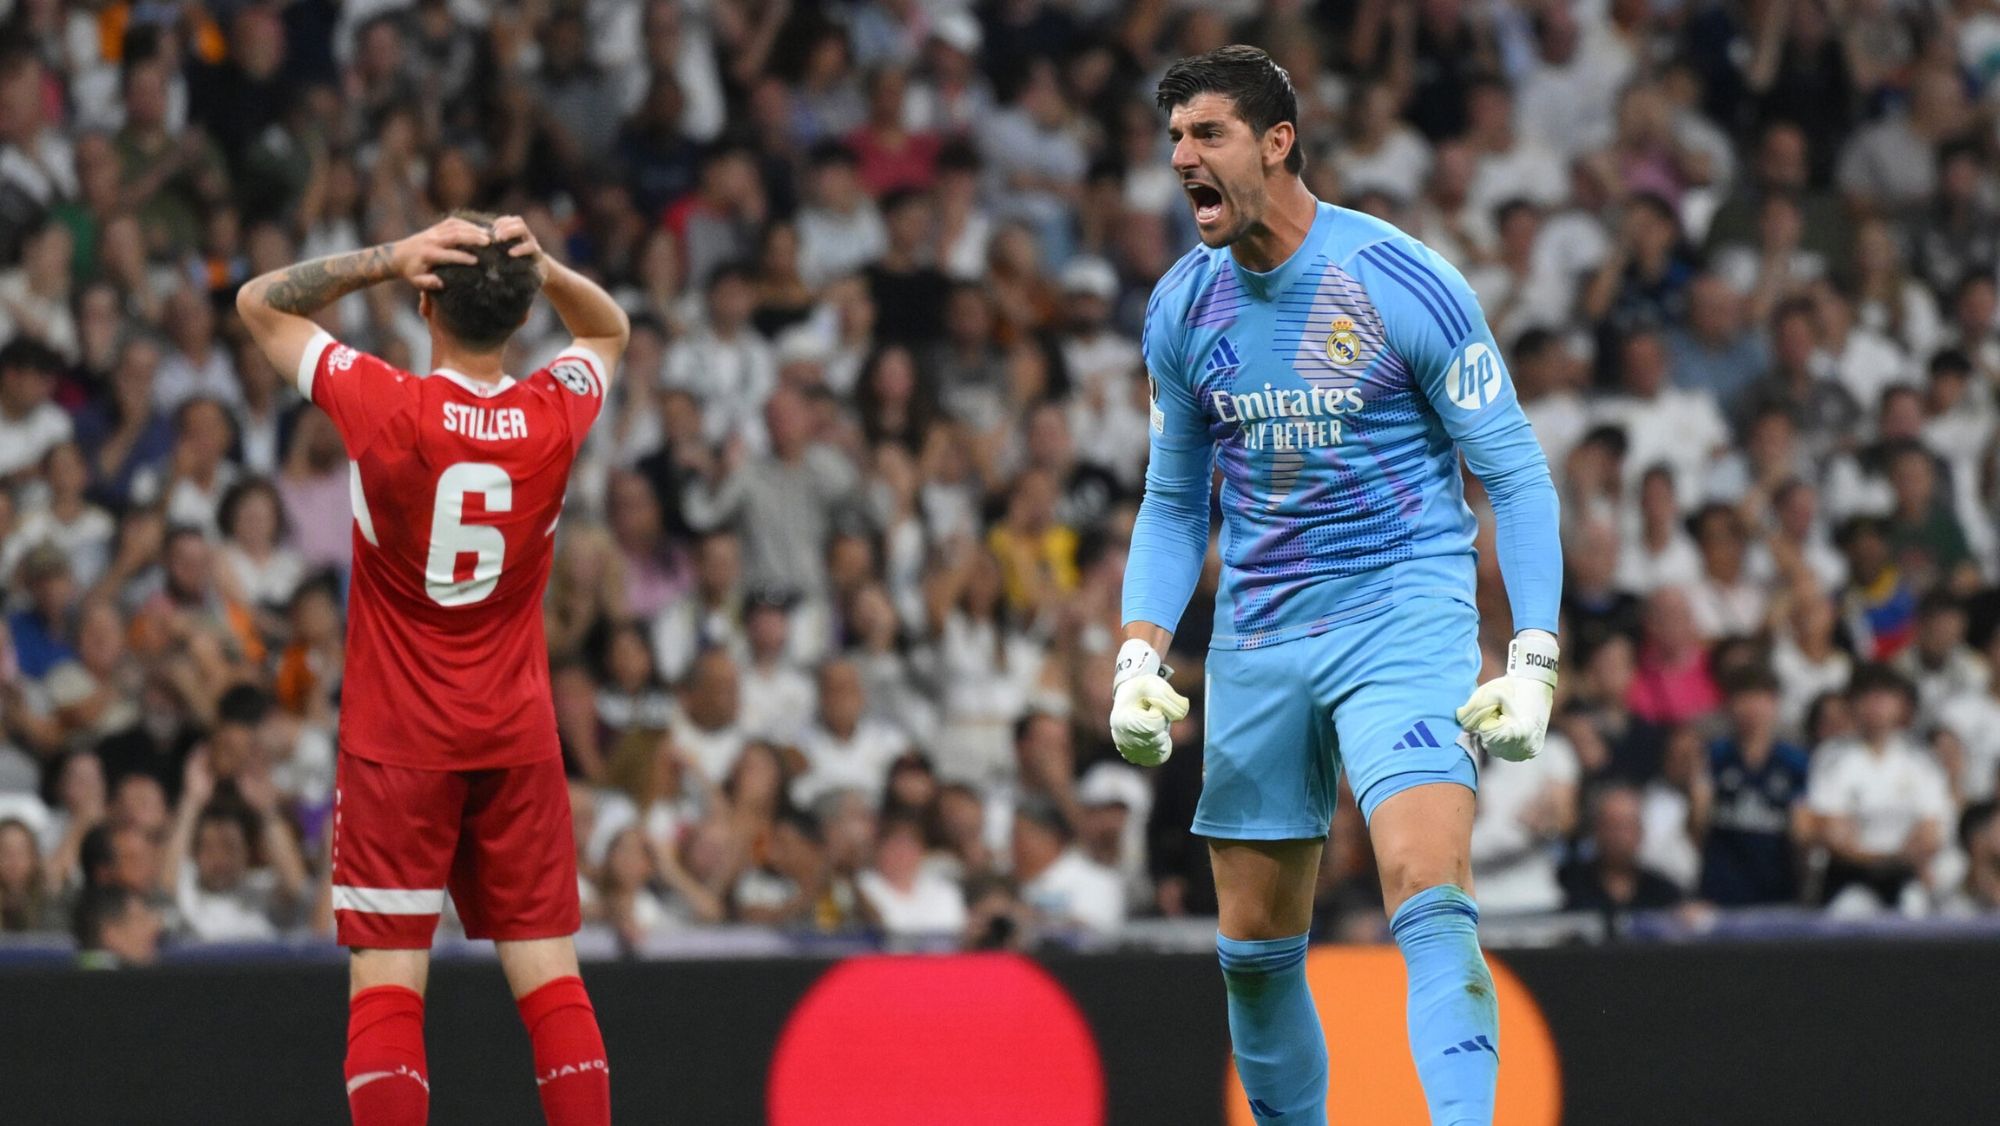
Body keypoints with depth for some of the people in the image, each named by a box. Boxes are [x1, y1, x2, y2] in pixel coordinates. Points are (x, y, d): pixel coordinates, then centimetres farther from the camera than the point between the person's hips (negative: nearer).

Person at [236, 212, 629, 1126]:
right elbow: (610, 331, 19)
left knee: (386, 987, -5)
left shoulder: (385, 409, -15)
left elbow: (258, 303, 0)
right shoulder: (555, 416, -6)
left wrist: (389, 257, -11)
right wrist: (543, 269, -2)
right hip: (519, 740, 3)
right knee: (551, 980, 5)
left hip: (396, 744, -3)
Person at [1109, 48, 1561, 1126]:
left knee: (1429, 896, -24)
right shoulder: (1181, 309, 5)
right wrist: (1140, 651, 2)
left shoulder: (1403, 285, -10)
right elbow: (1172, 503, 17)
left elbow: (1515, 475, -5)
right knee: (1254, 946, 6)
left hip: (1404, 615, -5)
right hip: (1256, 638, 5)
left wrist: (1535, 659, -14)